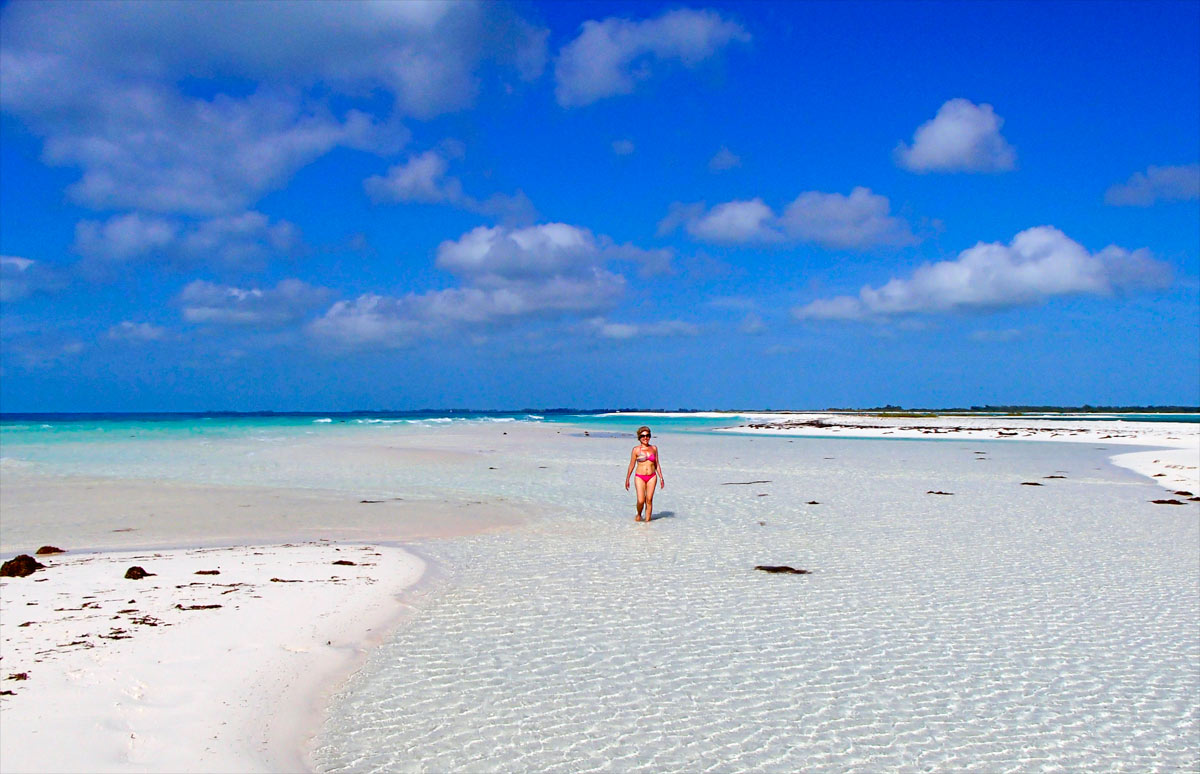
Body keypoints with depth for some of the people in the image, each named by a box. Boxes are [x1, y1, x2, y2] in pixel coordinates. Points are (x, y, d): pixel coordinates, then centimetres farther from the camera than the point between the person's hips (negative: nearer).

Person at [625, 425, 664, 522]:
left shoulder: (654, 448, 6)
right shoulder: (636, 449, -3)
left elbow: (657, 464, 12)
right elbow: (631, 465, 3)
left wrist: (661, 478, 8)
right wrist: (627, 479, 5)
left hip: (652, 477, 2)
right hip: (640, 477, -2)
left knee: (649, 500, 0)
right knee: (641, 501, -11)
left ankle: (647, 519, 10)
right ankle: (639, 515, 17)